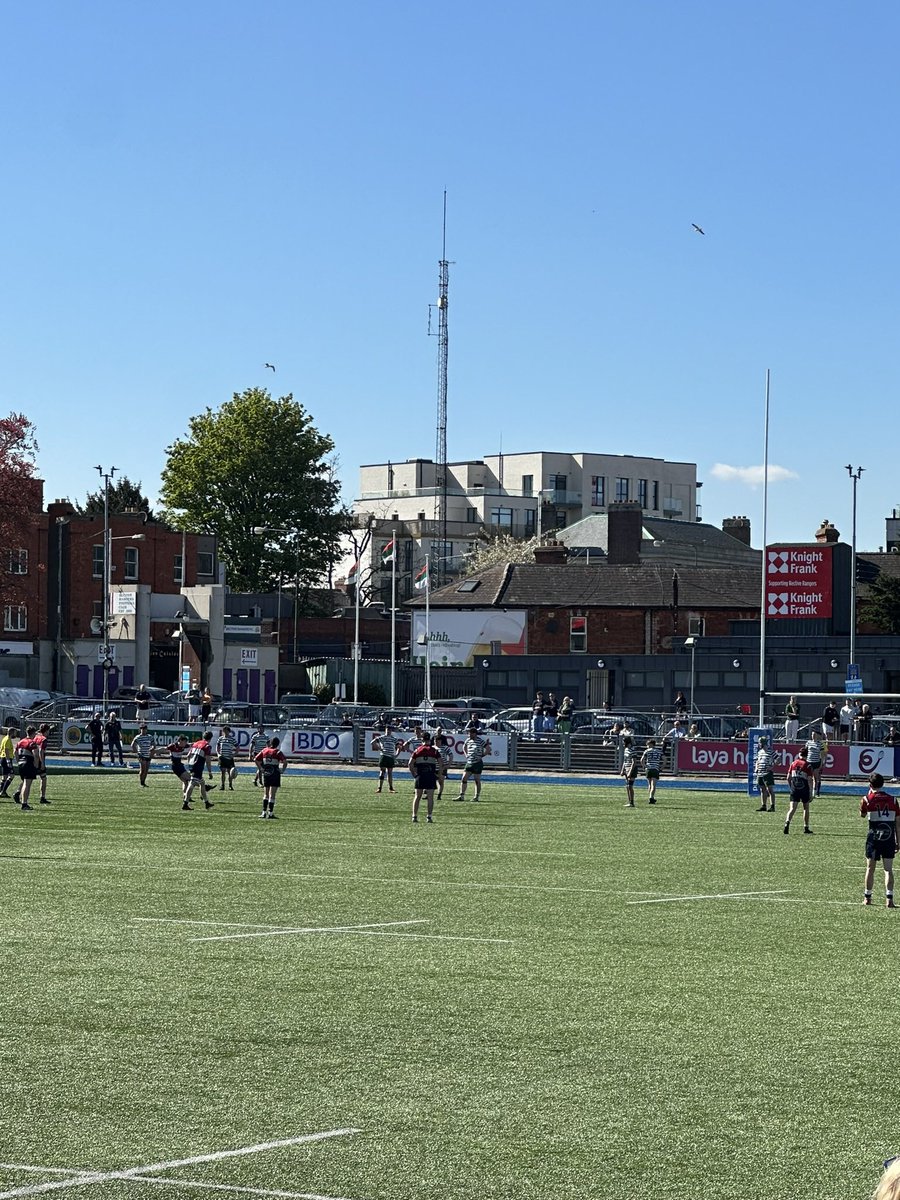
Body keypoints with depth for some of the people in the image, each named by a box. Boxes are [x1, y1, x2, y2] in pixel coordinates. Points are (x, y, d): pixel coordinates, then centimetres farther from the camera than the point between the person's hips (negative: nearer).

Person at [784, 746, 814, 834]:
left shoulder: (793, 763, 3)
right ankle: (806, 828, 17)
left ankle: (787, 823, -26)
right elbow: (810, 780, -10)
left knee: (792, 809, -2)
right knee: (806, 808, 14)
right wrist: (811, 793, -5)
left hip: (794, 790, 2)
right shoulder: (807, 765, -7)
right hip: (804, 790, -2)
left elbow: (788, 778, 5)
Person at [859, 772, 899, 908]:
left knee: (870, 868, 10)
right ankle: (889, 898, -6)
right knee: (888, 869, 3)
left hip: (874, 837, -1)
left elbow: (862, 815, 16)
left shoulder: (867, 799, -4)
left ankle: (867, 897, 15)